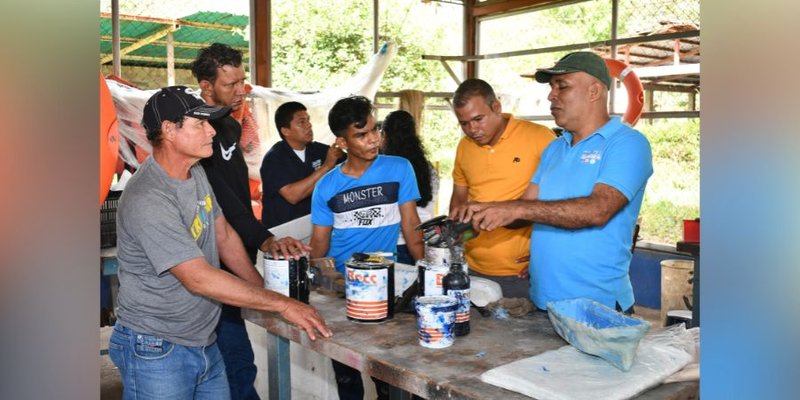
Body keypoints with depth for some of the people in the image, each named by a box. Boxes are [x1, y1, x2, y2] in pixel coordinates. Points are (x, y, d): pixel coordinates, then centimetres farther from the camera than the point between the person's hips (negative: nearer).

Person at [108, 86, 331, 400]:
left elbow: (224, 236, 13)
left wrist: (262, 288, 6)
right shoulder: (147, 200, -24)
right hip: (157, 351, -8)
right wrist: (283, 304, -25)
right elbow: (198, 279, -27)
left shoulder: (196, 173, 4)